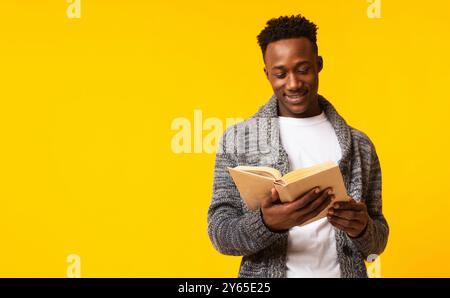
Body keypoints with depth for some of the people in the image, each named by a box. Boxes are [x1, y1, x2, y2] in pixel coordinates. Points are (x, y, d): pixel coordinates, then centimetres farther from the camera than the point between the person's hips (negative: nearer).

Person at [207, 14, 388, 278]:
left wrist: (362, 228, -16)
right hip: (266, 273, -1)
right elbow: (220, 233, -6)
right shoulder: (237, 140, -2)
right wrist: (267, 224, -25)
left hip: (342, 271, 2)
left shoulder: (358, 145, 3)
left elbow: (377, 242, 6)